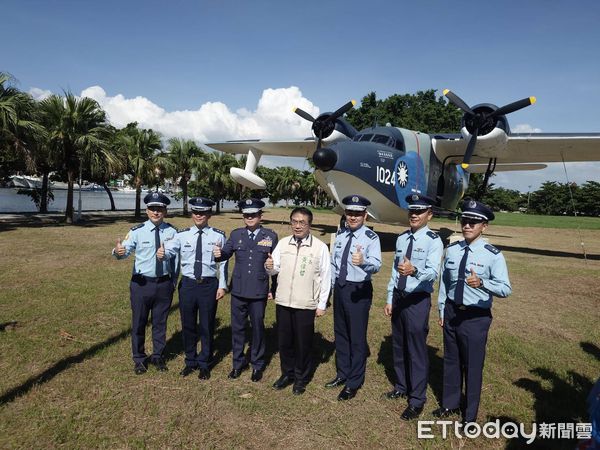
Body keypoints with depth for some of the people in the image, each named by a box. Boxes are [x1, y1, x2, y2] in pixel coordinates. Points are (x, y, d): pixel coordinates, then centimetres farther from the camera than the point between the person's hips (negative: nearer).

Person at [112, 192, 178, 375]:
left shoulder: (172, 232, -2)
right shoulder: (137, 231, -8)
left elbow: (175, 257, 6)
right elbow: (125, 251, -21)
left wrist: (173, 282, 8)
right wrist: (118, 251, -44)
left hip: (164, 284, 2)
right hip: (141, 283, -1)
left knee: (160, 322, 15)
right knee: (139, 322, 11)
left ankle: (158, 356, 36)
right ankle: (139, 359, 32)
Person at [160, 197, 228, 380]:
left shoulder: (218, 236, -4)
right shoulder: (182, 235, 0)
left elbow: (223, 262, -1)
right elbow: (170, 250, -16)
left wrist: (222, 286, -4)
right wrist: (163, 254, -39)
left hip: (209, 285, -2)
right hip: (187, 284, 2)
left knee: (207, 326, 10)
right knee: (188, 325, 14)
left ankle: (204, 364, 30)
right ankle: (190, 361, 36)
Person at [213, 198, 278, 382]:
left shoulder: (271, 236, -3)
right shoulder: (236, 234, 3)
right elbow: (226, 253, 6)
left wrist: (274, 289, 1)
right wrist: (218, 254, -19)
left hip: (259, 292, -2)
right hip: (238, 291, 2)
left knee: (258, 328, 12)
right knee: (237, 328, 13)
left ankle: (257, 365, 31)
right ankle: (238, 363, 33)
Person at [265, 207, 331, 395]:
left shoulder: (320, 247, -8)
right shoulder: (282, 243, 2)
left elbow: (325, 277, -4)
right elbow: (275, 269, 7)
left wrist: (322, 304, -3)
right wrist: (269, 267, -18)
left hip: (306, 305, -3)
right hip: (283, 302, 4)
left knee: (303, 343, 10)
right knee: (284, 341, 16)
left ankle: (301, 378, 30)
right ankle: (287, 373, 37)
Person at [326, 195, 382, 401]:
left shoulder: (371, 237, -16)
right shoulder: (340, 234, 4)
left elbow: (376, 265, -31)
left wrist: (363, 262, -53)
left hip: (359, 290, -6)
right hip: (340, 287, 6)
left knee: (357, 336, 5)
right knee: (340, 332, 19)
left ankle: (354, 382, 24)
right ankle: (342, 373, 39)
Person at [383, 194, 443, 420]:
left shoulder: (434, 241, -13)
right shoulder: (402, 239, 7)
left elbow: (433, 272, -27)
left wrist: (414, 270, -48)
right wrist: (389, 299, 9)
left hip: (418, 300, -6)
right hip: (398, 297, 7)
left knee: (417, 350, 2)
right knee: (398, 346, 19)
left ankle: (417, 400, 18)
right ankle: (402, 386, 39)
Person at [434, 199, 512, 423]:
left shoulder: (493, 255, -14)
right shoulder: (451, 250, 0)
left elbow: (505, 289, -21)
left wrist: (481, 283, -40)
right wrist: (442, 310, 10)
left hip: (476, 317, -4)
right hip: (452, 312, 5)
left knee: (473, 366, 9)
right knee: (451, 361, 19)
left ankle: (470, 415, 31)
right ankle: (450, 404, 42)